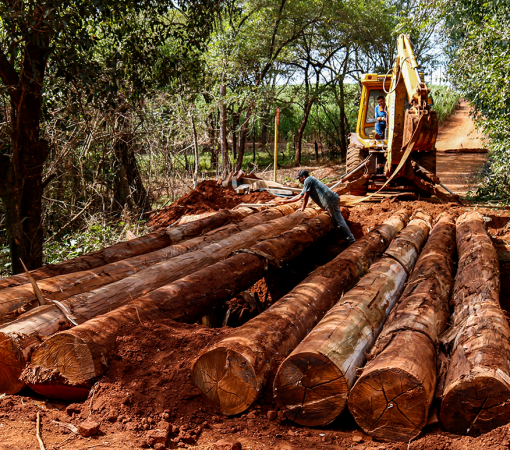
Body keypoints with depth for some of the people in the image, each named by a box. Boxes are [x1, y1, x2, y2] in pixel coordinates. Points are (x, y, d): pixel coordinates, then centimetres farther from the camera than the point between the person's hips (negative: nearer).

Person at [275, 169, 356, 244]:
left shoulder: (308, 180, 1)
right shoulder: (306, 185, 31)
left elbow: (306, 196, 2)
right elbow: (299, 196, 38)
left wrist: (303, 208, 14)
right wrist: (285, 201, 41)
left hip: (330, 200, -10)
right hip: (334, 200, 10)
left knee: (338, 221, -11)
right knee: (337, 220, 11)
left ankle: (351, 240, -12)